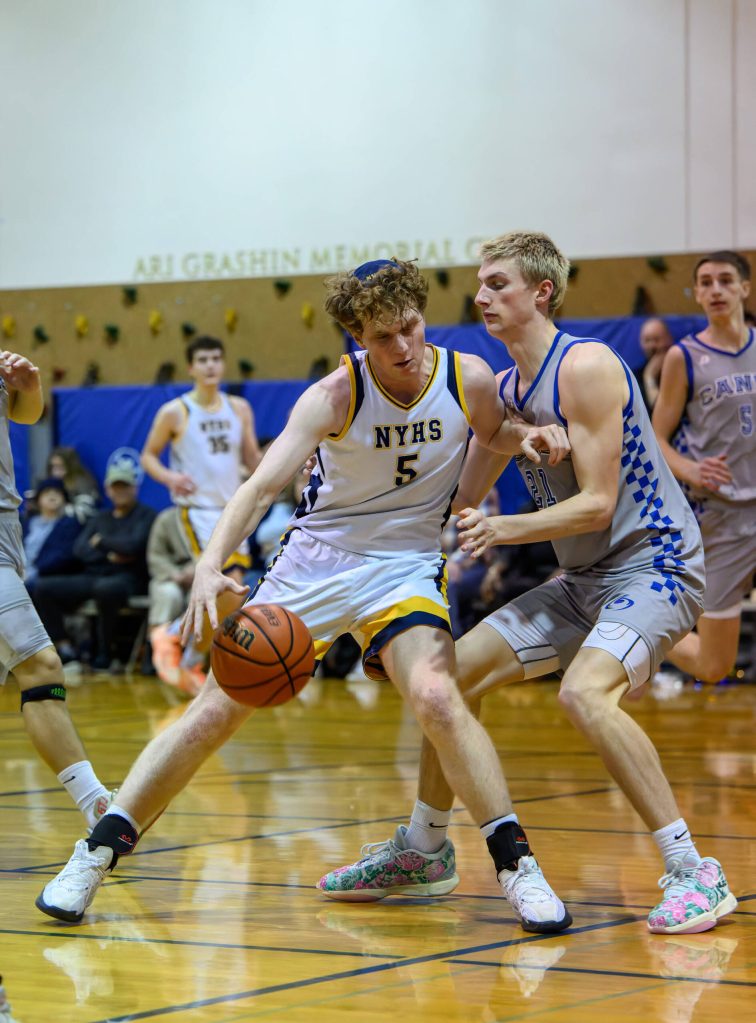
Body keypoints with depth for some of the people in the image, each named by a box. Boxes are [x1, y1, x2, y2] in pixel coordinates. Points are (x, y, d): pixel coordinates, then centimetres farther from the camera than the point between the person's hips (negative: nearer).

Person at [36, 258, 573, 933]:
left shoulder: (468, 379, -9)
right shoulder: (334, 395, -17)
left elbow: (494, 432, 15)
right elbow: (264, 483, -27)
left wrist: (529, 437, -9)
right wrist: (211, 564, -43)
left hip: (406, 564, 0)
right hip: (315, 557, 0)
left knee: (437, 699, -28)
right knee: (217, 709, -2)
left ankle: (516, 864, -16)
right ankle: (98, 853, 9)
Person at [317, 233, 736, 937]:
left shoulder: (584, 366, -17)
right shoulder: (506, 389, 10)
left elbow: (597, 504, -22)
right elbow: (461, 500, 19)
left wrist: (501, 530, -31)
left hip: (652, 562, -9)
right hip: (585, 577, 9)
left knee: (584, 692, -33)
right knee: (453, 674, 7)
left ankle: (695, 874, -27)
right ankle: (422, 850, 25)